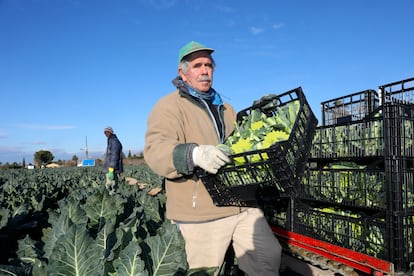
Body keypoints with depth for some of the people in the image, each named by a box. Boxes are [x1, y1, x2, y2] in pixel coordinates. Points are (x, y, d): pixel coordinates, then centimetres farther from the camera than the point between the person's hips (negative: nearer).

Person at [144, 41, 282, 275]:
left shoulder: (224, 107, 19)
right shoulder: (169, 106, -5)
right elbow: (155, 151, -20)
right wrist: (195, 154, -39)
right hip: (200, 213, -6)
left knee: (268, 256, 11)